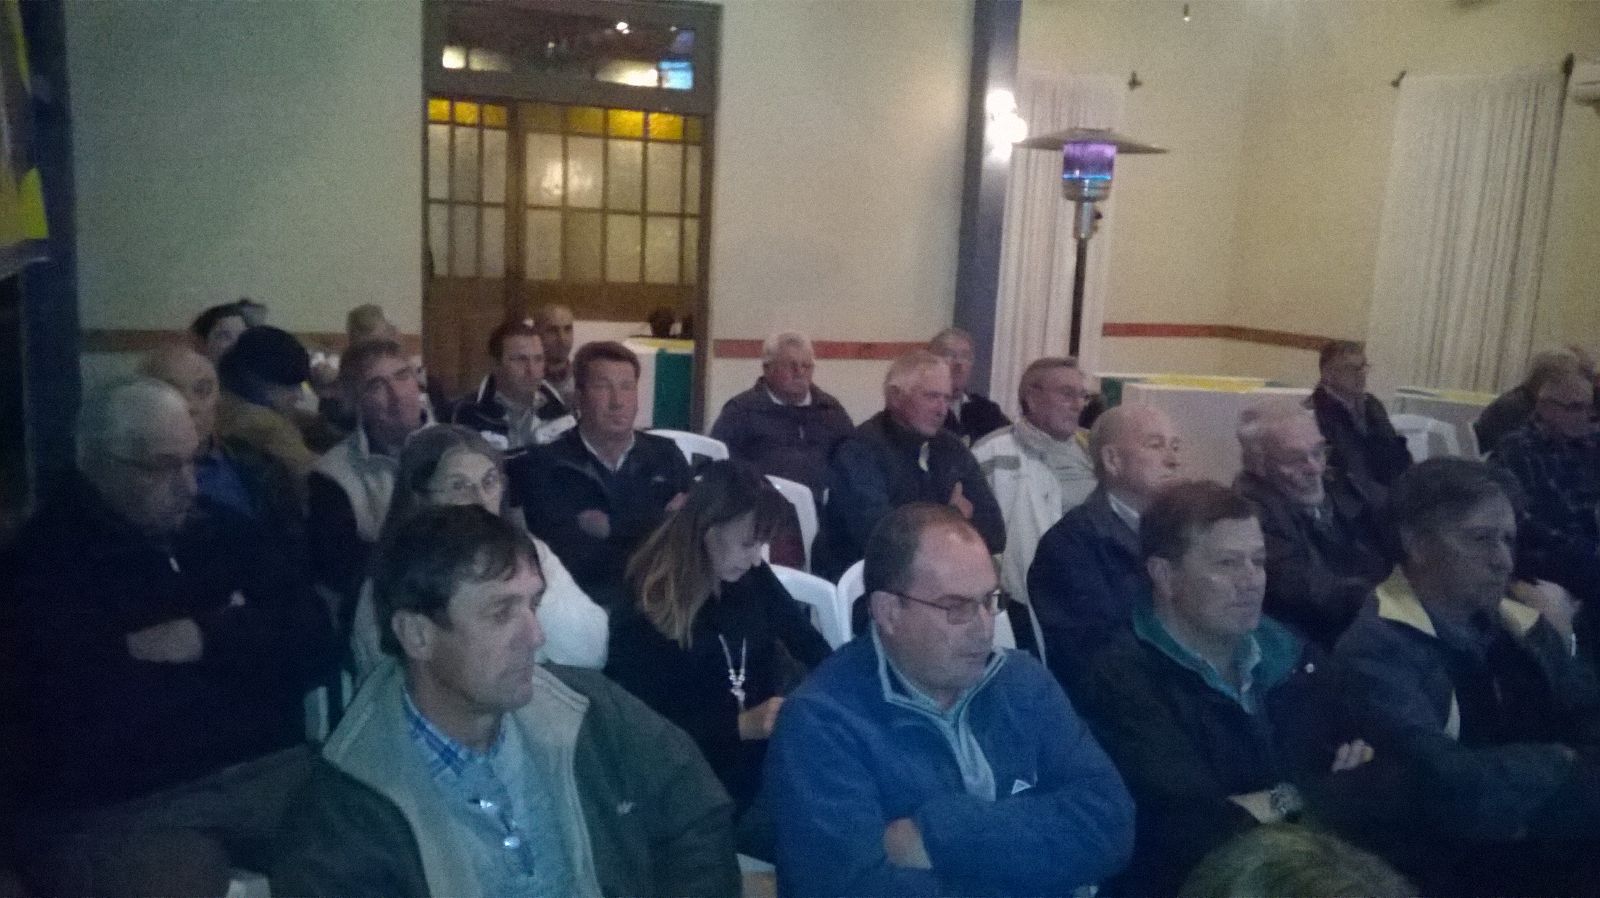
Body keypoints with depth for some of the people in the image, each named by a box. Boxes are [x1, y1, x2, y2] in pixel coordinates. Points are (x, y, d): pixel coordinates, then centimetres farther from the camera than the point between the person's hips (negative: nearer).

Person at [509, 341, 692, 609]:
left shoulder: (666, 455, 14)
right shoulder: (542, 467, 2)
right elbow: (571, 555, -9)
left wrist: (611, 526, -4)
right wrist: (659, 524, -4)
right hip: (584, 608, -2)